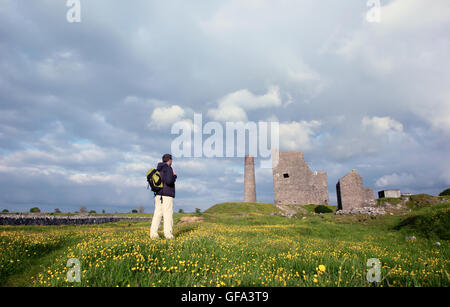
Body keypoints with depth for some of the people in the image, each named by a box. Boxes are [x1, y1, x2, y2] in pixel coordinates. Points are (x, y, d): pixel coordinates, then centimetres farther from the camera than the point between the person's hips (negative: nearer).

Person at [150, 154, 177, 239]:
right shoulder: (168, 168, -9)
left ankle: (153, 233, 3)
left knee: (157, 213, 6)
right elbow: (169, 181, -22)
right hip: (167, 195, -8)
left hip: (158, 195, 8)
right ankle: (168, 234, -4)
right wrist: (174, 176, -1)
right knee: (168, 214, -4)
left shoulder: (158, 169, 17)